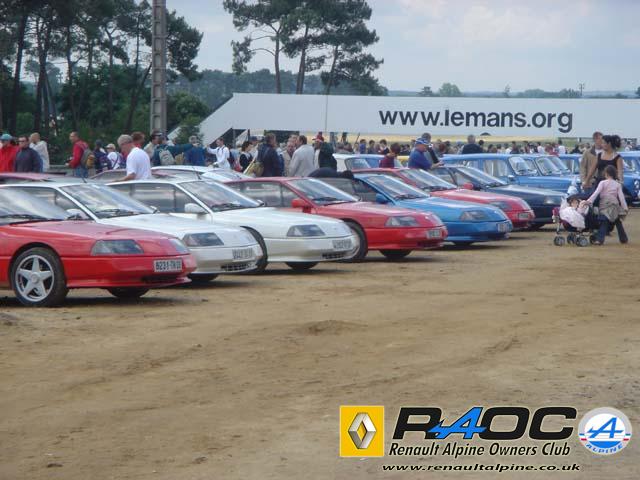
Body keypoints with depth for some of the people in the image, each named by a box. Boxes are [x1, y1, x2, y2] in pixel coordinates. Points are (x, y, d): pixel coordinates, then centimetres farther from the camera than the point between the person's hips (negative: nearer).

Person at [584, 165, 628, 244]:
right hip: (615, 206, 4)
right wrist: (625, 207, 3)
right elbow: (621, 197, 4)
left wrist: (589, 200, -15)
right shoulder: (618, 185, 11)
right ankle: (623, 239, 25)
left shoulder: (603, 183, 2)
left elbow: (596, 193, -9)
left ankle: (600, 239, -25)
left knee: (604, 223, -12)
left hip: (605, 206, -3)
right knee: (618, 223, 17)